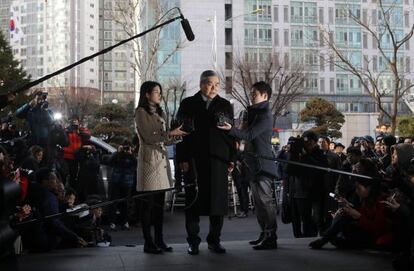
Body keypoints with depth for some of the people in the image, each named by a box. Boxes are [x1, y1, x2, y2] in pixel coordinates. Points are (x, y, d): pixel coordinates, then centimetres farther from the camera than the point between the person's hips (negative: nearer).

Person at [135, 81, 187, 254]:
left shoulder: (160, 113, 18)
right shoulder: (141, 112, -4)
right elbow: (149, 137, -12)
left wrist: (178, 135, 3)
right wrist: (170, 133, -17)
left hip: (162, 159, 7)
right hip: (149, 159, -7)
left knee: (160, 203, 8)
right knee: (148, 203, -4)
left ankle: (159, 241, 12)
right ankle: (148, 243, 0)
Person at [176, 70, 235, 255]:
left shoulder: (225, 105, 12)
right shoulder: (188, 104, 6)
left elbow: (231, 133, 12)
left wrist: (232, 158, 5)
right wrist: (182, 159, -6)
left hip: (218, 160, 2)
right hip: (194, 161, -2)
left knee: (218, 200, 3)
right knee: (194, 201, 1)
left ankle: (214, 240, 14)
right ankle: (193, 241, 10)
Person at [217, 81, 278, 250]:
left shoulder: (265, 115, -12)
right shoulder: (255, 113, 19)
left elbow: (249, 135, -21)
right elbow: (249, 134, 22)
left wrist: (231, 129, -31)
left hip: (263, 164, -10)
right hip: (255, 165, 10)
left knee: (265, 201, -9)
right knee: (259, 201, 13)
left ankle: (270, 238, -7)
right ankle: (264, 234, 20)